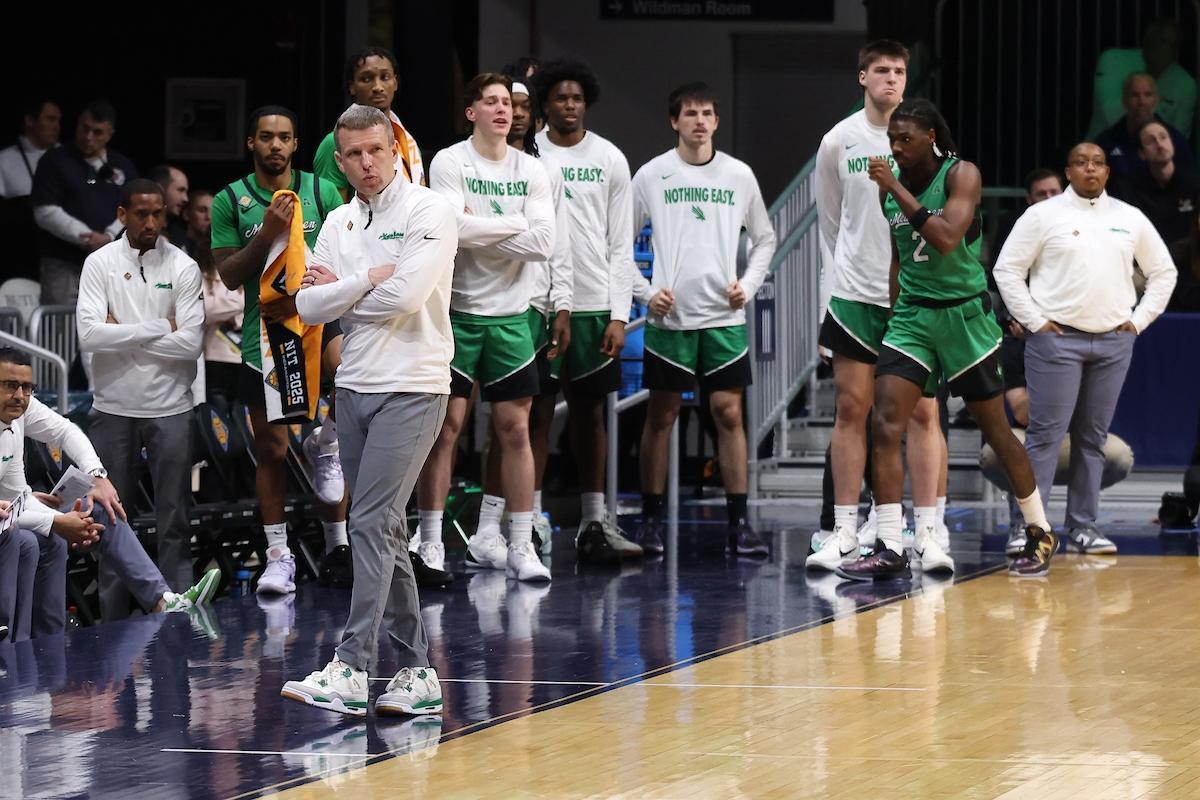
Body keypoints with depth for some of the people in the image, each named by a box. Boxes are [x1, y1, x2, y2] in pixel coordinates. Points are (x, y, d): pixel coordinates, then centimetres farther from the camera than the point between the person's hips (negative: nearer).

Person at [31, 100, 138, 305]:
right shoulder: (54, 162, 2)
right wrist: (85, 237, -14)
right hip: (63, 265, -3)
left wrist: (109, 237, -11)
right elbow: (46, 213, -6)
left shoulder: (123, 168, 14)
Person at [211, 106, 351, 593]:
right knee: (271, 450, 1)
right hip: (262, 335, 0)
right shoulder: (230, 201, 2)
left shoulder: (322, 192, 3)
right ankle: (277, 557, 8)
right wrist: (267, 233, -15)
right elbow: (228, 277, -1)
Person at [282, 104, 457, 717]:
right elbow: (309, 307, 4)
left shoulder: (428, 211, -7)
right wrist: (367, 280, -9)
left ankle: (351, 670, -19)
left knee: (371, 524, -15)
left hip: (412, 387, -7)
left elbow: (404, 296, -19)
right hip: (354, 386, 7)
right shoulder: (338, 223, 12)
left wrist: (339, 291, -4)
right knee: (383, 533, 8)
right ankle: (417, 672, 14)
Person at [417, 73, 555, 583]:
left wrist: (479, 229, -10)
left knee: (515, 429, 3)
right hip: (457, 310, -3)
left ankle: (521, 546, 7)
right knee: (446, 425, -3)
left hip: (510, 315, 3)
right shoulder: (449, 163, -4)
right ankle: (429, 541, 3)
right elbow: (454, 228, -19)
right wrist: (515, 223, -9)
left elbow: (543, 243, -5)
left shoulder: (531, 171, 6)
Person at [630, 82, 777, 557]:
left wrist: (748, 285, 2)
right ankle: (650, 519, 8)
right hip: (669, 317, -1)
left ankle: (738, 523, 1)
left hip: (724, 317, 1)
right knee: (661, 416, 2)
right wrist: (645, 292, -5)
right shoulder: (652, 175, 1)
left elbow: (764, 238, 16)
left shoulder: (738, 175, 6)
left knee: (729, 413, -1)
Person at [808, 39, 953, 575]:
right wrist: (837, 278, 11)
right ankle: (843, 531, 5)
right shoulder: (838, 141, 3)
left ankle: (929, 531, -2)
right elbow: (830, 223, 12)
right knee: (851, 410, 1)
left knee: (923, 412, -3)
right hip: (854, 294, 1)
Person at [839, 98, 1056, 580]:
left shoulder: (961, 175, -12)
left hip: (963, 315, -4)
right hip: (911, 316, 4)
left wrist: (897, 190, -25)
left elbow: (946, 238, -27)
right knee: (886, 426, -12)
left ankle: (1040, 533, 25)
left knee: (995, 430, 6)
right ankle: (889, 550, -14)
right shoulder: (892, 183, 5)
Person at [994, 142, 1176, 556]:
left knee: (1093, 436, 7)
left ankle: (1083, 525, 12)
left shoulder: (1130, 219, 11)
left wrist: (1139, 319, 8)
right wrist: (1035, 320, -7)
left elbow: (1163, 271, 19)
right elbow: (1007, 269, -1)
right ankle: (1026, 524, -7)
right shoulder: (1043, 215, 0)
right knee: (1045, 434, -8)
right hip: (1057, 339, -4)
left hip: (1114, 342, 4)